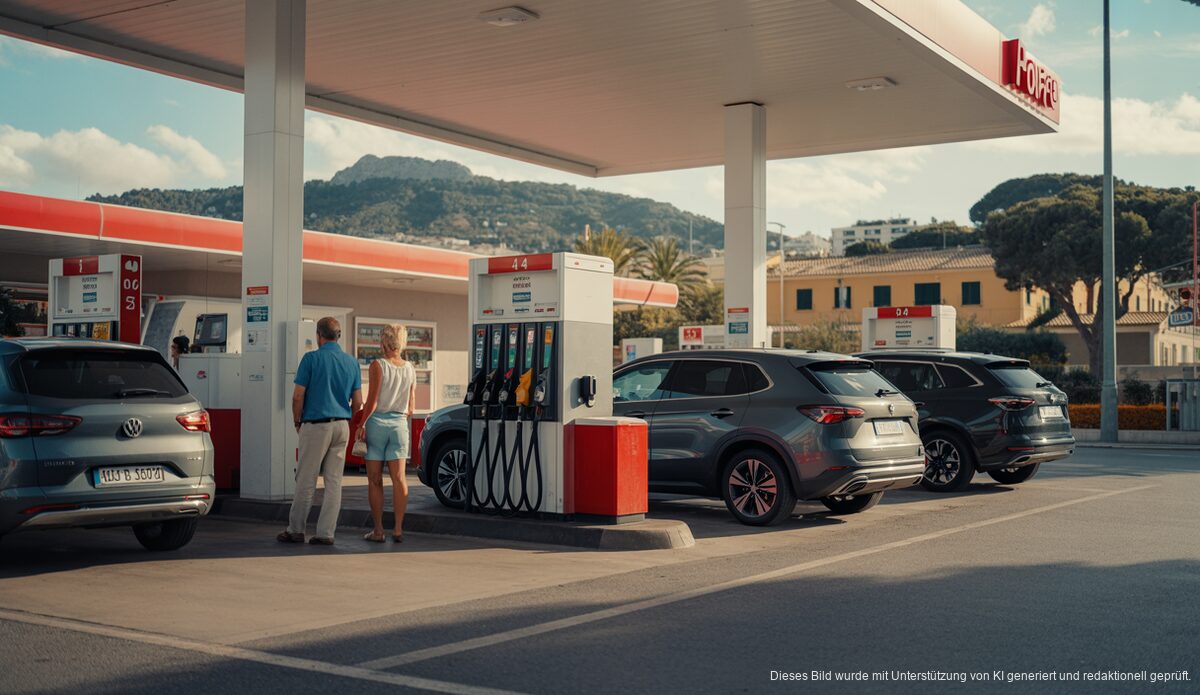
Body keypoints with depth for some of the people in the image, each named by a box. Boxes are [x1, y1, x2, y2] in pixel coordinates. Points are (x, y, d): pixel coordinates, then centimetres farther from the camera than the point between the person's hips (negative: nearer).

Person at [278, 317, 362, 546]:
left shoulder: (312, 358, -7)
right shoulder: (352, 362, 7)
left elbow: (298, 396, -8)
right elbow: (357, 402, 8)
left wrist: (297, 422, 6)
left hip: (316, 426, -5)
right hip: (342, 426, 5)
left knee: (306, 480, 3)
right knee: (334, 482, 6)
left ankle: (296, 530, 11)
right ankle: (326, 533, 6)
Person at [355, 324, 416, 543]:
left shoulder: (378, 365, -9)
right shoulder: (410, 369, 6)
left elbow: (372, 401, -12)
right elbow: (411, 407, 10)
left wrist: (361, 425, -4)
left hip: (377, 421, -4)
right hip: (399, 423, 4)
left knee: (375, 479, 3)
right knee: (399, 478, 3)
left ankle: (378, 530, 4)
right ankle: (398, 528, -2)